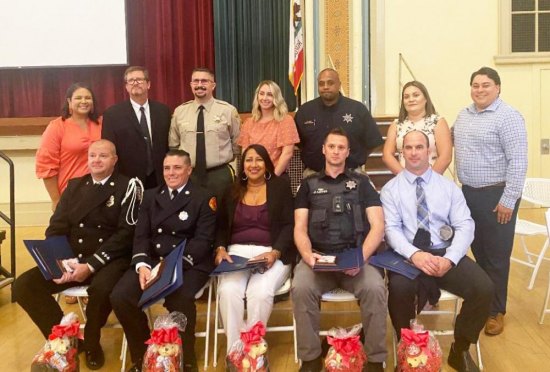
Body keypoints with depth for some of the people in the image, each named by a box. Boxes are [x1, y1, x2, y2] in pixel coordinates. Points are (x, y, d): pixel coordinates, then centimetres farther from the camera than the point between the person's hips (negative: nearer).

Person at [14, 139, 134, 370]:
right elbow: (56, 227, 9)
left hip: (108, 260, -5)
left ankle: (91, 342, -4)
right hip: (70, 258, 5)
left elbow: (126, 233, -11)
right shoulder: (75, 185, 16)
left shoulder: (127, 187, -1)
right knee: (23, 286, -14)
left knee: (102, 289, -35)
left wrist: (91, 265, -19)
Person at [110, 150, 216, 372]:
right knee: (120, 297, -19)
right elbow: (141, 235, 8)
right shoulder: (150, 196, 17)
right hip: (152, 261, 5)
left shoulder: (203, 199, 3)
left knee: (179, 300, -33)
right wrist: (142, 265, -12)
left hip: (190, 264, -4)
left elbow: (203, 240, -7)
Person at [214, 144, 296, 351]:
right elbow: (222, 226, 15)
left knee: (260, 292, -31)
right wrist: (220, 249, -5)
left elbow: (289, 225, -1)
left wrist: (275, 252, -16)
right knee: (228, 291, -28)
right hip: (237, 253, 2)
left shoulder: (280, 186, 8)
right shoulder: (232, 191, 17)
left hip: (272, 253, -2)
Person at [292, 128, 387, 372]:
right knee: (300, 288, -31)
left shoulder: (361, 183, 15)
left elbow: (377, 225, 5)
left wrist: (361, 257, -13)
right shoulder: (309, 185, 17)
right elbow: (300, 228, 8)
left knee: (375, 288, -31)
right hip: (318, 258, 1)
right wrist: (307, 254, -14)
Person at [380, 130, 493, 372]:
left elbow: (465, 226, 2)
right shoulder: (390, 189, 5)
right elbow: (391, 229, -6)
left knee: (484, 288, -22)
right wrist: (414, 254, -25)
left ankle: (460, 350, 4)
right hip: (408, 257, -2)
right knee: (399, 287, -34)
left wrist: (449, 259, -16)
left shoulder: (448, 186, 11)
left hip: (445, 254, 3)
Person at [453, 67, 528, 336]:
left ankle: (495, 311, 18)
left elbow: (518, 161, -17)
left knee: (496, 256, 4)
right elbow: (452, 144, 20)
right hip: (468, 193, 7)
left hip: (496, 195, -7)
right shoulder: (463, 115, 10)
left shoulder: (507, 117, -13)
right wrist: (464, 187, 11)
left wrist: (509, 199, -18)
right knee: (477, 251, 16)